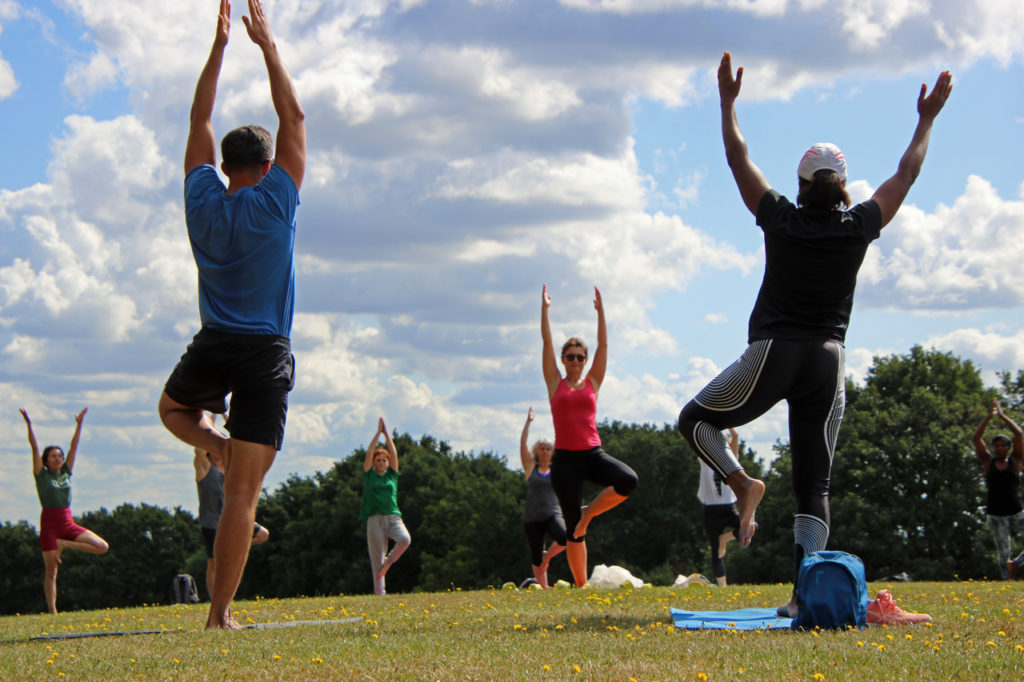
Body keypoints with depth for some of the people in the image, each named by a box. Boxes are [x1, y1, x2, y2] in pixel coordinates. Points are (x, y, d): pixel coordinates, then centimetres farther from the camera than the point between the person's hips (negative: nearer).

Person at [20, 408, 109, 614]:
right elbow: (34, 448, -8)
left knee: (102, 547, -9)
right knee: (51, 571, -4)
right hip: (49, 525, -5)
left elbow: (73, 447, 8)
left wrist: (79, 424, 3)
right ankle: (52, 611, 1)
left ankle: (64, 544, 3)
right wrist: (29, 425, -16)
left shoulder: (66, 473, 10)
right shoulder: (42, 475, 0)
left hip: (68, 524, 5)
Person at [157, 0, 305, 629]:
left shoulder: (205, 202, 3)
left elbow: (201, 120, 14)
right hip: (266, 355, -3)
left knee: (173, 408, 37)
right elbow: (294, 116, 2)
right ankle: (221, 613, -9)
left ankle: (218, 444, 5)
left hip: (212, 347, 3)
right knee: (242, 494, -4)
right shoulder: (274, 204, -6)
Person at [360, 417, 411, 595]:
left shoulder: (392, 475, 15)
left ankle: (389, 561, -1)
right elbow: (369, 453, 4)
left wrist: (386, 433, 10)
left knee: (405, 539, -27)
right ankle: (379, 592, -2)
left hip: (393, 517, 1)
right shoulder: (369, 476, 11)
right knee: (377, 559, -5)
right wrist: (378, 432, 5)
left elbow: (394, 453, 10)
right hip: (375, 519, -1)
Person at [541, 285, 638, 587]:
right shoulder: (555, 384, 9)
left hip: (592, 454, 1)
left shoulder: (592, 383, 11)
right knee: (573, 527, -2)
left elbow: (603, 345, 7)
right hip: (565, 458, -1)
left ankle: (588, 513, -3)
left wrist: (600, 310, 3)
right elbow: (546, 342, 6)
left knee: (628, 480, -28)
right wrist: (544, 309, 4)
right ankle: (581, 584, 6)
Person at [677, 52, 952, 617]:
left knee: (696, 420, 15)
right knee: (813, 486, 3)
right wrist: (926, 120, 25)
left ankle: (741, 483, -12)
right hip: (828, 361, 2)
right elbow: (906, 174, 14)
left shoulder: (781, 219, -2)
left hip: (773, 357, -2)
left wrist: (728, 100, 17)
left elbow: (738, 159, 7)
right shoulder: (858, 227, 1)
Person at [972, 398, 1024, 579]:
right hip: (996, 515, 0)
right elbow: (977, 437, -4)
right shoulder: (988, 462, 6)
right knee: (1003, 554, -1)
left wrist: (1002, 415, -6)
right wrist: (989, 416, -10)